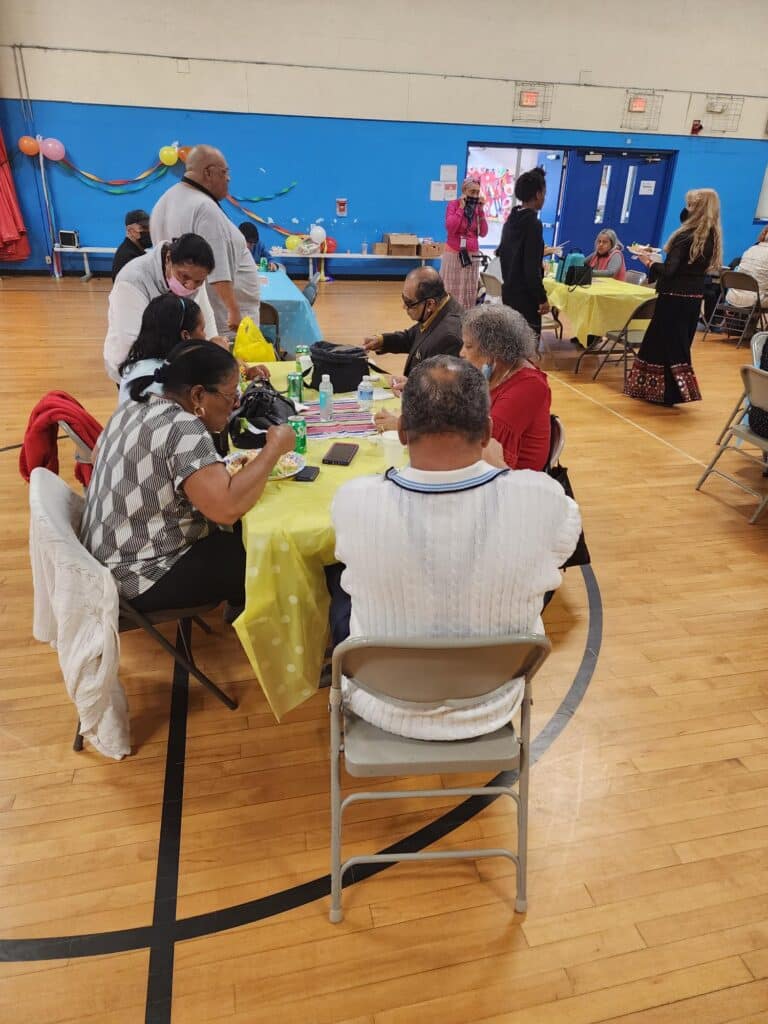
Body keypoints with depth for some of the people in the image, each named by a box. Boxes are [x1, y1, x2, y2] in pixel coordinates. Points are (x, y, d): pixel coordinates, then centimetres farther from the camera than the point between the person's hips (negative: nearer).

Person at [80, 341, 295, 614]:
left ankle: (239, 606, 30)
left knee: (240, 531, 16)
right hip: (143, 577, -9)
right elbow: (228, 508, -35)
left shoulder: (133, 407, 2)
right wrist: (274, 447, -21)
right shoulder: (184, 429, -26)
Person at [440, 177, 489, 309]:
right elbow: (450, 228, -18)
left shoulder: (478, 207, 9)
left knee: (469, 293, 6)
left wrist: (481, 210, -3)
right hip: (454, 255, -4)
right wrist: (461, 207, -15)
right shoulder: (453, 204, -4)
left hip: (472, 256, 4)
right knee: (450, 291, -2)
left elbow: (483, 233, 2)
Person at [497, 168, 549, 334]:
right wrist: (542, 298, -14)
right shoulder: (533, 223, -17)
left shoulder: (511, 219, 9)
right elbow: (532, 268, -20)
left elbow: (502, 252, 21)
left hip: (509, 290, 9)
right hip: (525, 294, -9)